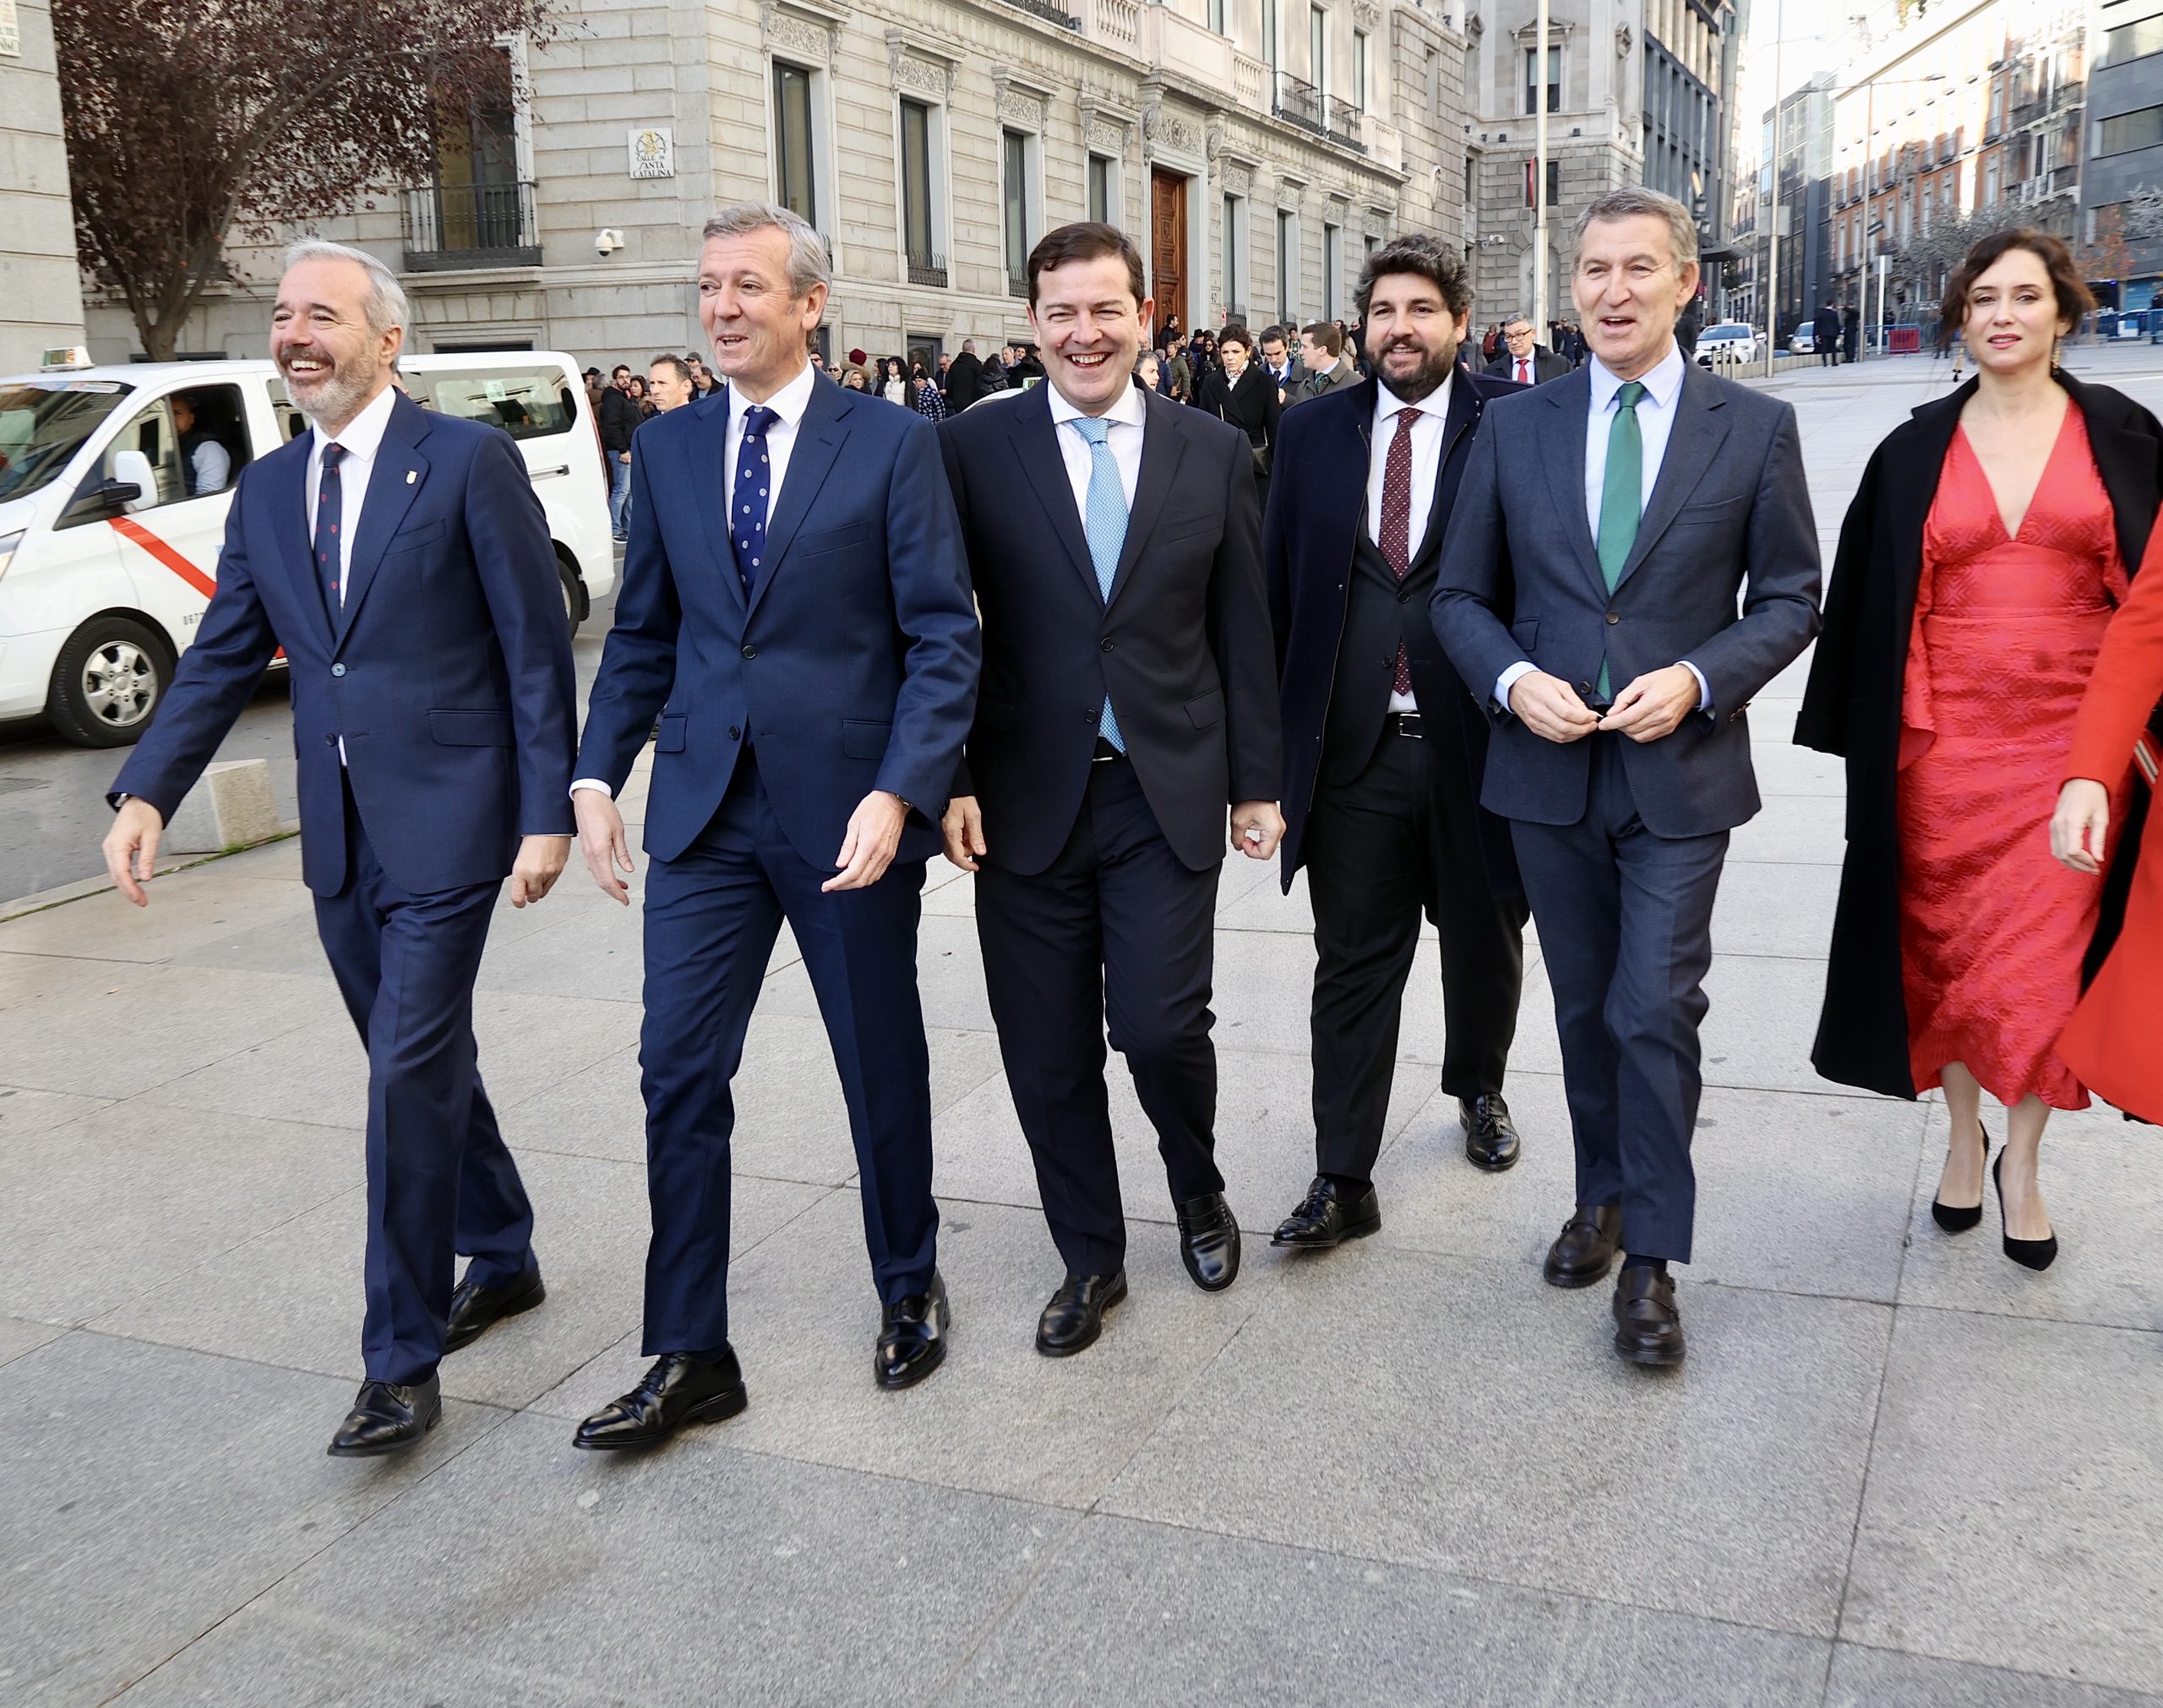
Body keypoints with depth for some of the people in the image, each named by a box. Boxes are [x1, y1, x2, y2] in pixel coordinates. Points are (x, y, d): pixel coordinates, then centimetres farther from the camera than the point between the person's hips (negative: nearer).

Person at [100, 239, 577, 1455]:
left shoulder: (469, 461, -7)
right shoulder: (268, 491, 11)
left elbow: (538, 649, -8)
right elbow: (222, 659, 11)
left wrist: (547, 814, -12)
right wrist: (148, 793, -3)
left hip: (446, 826, -6)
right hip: (341, 839, 7)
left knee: (411, 1073, -7)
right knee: (423, 1064, 16)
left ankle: (402, 1363, 3)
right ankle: (502, 1260, 36)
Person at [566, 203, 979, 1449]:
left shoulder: (893, 444, -5)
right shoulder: (668, 449, 8)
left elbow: (944, 637, -8)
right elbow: (643, 633, 13)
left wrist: (899, 794, -19)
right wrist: (598, 776, 2)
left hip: (848, 813, -3)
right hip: (707, 810, 3)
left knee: (883, 1067, 11)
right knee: (680, 1075, 1)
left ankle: (910, 1289, 35)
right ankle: (691, 1358, 14)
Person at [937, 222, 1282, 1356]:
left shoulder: (1212, 452, 5)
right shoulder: (973, 449, 0)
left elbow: (1243, 630, 8)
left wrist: (1257, 782, 7)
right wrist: (950, 779, -7)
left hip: (1167, 795, 0)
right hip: (1028, 800, 0)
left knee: (1160, 1025, -6)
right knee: (1048, 1052, 7)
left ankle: (1197, 1192, 28)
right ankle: (1091, 1259, 28)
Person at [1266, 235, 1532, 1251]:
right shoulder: (1312, 435, 5)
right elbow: (1278, 589, 6)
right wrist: (1274, 738, 3)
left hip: (1478, 743, -1)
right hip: (1354, 749, 1)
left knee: (1484, 946, 18)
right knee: (1353, 967, 4)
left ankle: (1478, 1091, 45)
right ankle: (1343, 1182, 11)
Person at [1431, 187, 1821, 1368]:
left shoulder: (1754, 427, -1)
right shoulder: (1514, 425, 3)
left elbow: (1788, 600, 2)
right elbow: (1463, 594, 6)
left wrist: (1697, 680, -15)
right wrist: (1515, 679, -12)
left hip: (1681, 771, -2)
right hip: (1547, 770, 3)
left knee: (1656, 1011, -5)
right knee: (1584, 1005, 15)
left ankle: (1650, 1258, 11)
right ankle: (1602, 1195, 35)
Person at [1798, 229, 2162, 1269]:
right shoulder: (1915, 453, 4)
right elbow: (1870, 600, 7)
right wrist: (1877, 737, 3)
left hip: (2073, 735, -1)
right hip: (1946, 739, 1)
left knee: (2047, 954, 0)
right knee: (1948, 945, 9)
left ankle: (2022, 1163, 18)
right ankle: (1963, 1136, 28)